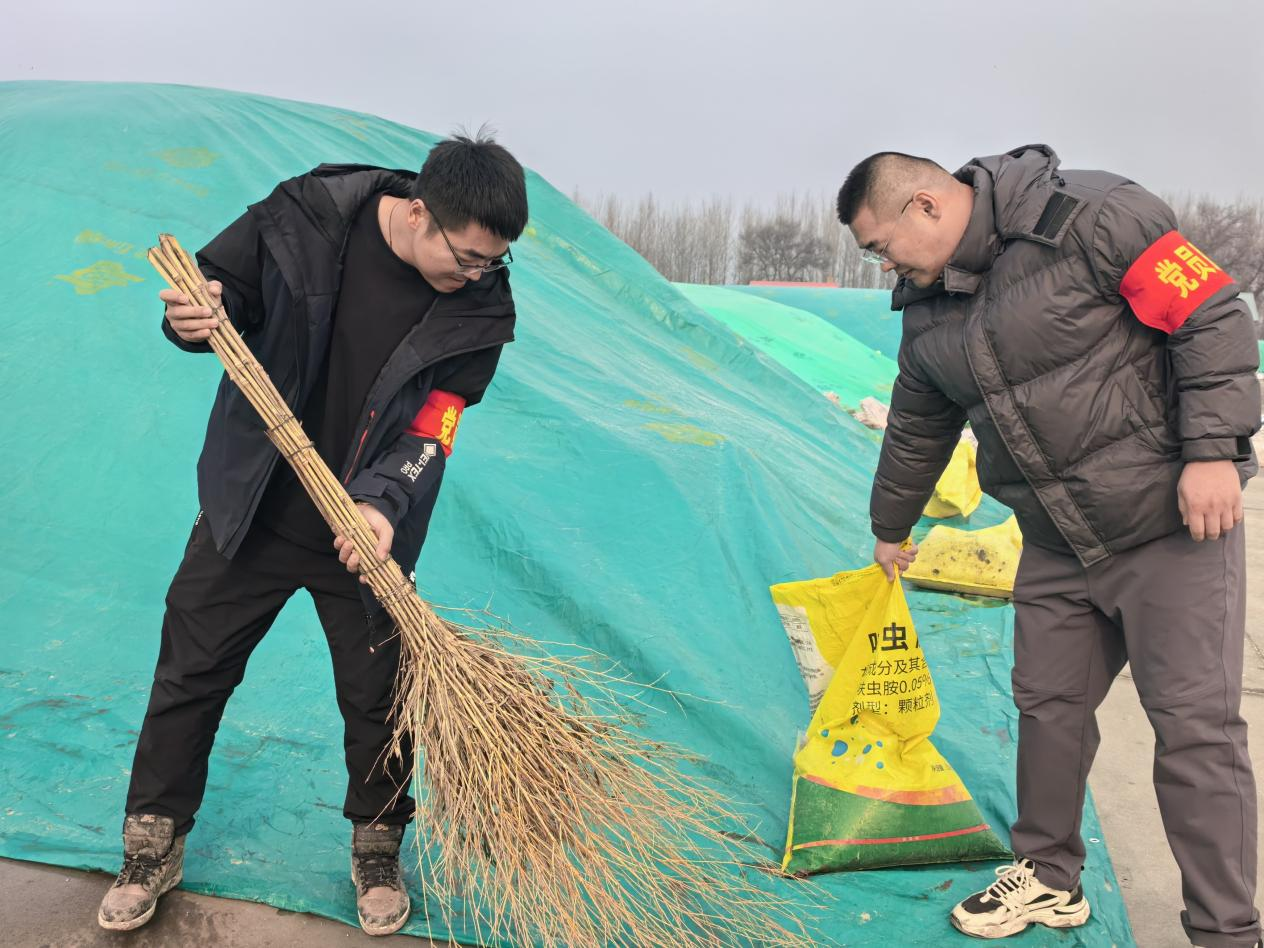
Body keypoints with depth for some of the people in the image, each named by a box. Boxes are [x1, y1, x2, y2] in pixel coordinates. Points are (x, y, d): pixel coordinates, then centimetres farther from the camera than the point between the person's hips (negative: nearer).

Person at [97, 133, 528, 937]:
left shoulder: (481, 308, -14)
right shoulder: (308, 215, -15)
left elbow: (431, 430, -16)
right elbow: (220, 282, -1)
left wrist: (382, 501, -34)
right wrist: (198, 315, -25)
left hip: (366, 532, 0)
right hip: (251, 509, 1)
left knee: (378, 697, 8)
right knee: (190, 676, 10)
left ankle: (378, 849, 33)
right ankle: (154, 847, 31)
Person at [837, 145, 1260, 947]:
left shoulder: (1090, 219, -16)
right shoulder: (928, 311, 6)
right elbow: (917, 431, 20)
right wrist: (891, 526, 31)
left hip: (1172, 522, -6)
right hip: (1058, 546, 7)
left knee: (1195, 725, -3)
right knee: (1048, 705, 12)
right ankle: (1049, 880, 31)